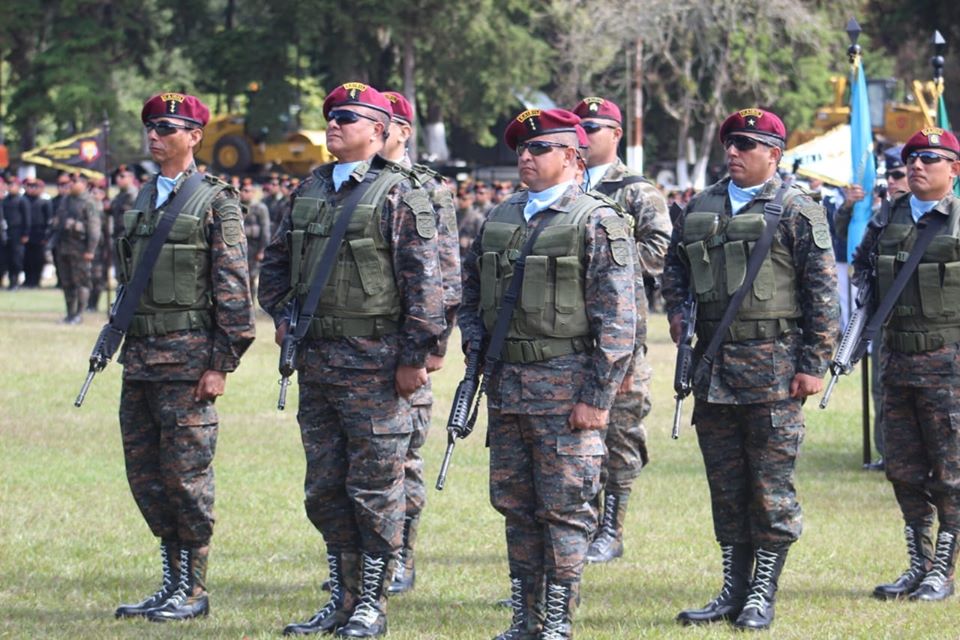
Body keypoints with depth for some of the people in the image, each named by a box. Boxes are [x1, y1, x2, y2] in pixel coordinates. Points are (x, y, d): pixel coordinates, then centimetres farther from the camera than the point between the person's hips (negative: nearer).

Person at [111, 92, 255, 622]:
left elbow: (233, 289, -8)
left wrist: (220, 364, -13)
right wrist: (120, 344, 17)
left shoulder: (215, 201, -5)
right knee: (144, 473, 8)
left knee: (186, 475, -4)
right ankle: (172, 582, 17)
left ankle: (194, 591, 4)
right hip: (140, 358, 7)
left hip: (187, 357, -7)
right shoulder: (140, 201, 15)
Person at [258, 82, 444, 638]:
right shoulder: (310, 190, 12)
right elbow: (276, 262, 23)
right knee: (324, 489, 11)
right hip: (316, 360, 7)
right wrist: (282, 316, 8)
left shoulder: (399, 195, -8)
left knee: (375, 488, -2)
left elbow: (424, 280, -12)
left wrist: (415, 357, -15)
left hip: (374, 362, -7)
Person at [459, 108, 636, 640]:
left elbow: (618, 322, -9)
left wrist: (597, 399, -14)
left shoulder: (597, 222, -6)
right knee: (515, 506, 10)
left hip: (565, 385, -6)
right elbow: (470, 294, 24)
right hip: (506, 386, 6)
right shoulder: (498, 218, 13)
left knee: (565, 510, -4)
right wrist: (475, 346, 5)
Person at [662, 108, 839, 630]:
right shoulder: (700, 208, 12)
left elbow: (822, 293, -6)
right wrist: (676, 311, 5)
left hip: (773, 366, -6)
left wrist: (814, 365, -11)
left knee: (771, 485, -2)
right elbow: (675, 264, 24)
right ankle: (733, 591, 17)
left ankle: (763, 597, 4)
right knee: (724, 484, 10)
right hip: (712, 366, 6)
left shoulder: (797, 212, -4)